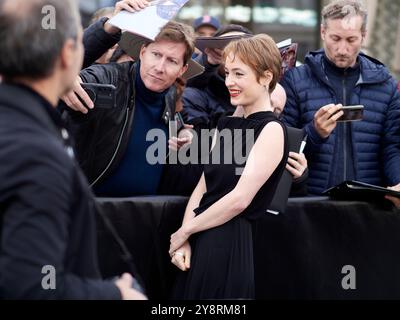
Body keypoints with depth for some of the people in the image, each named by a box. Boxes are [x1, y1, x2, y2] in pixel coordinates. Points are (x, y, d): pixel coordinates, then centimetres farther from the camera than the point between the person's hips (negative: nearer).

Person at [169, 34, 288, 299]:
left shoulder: (272, 130, -9)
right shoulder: (227, 126, 16)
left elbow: (240, 199, -16)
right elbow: (203, 187, 11)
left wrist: (185, 231, -8)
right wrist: (185, 240, -3)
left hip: (230, 245, -7)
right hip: (199, 242, 7)